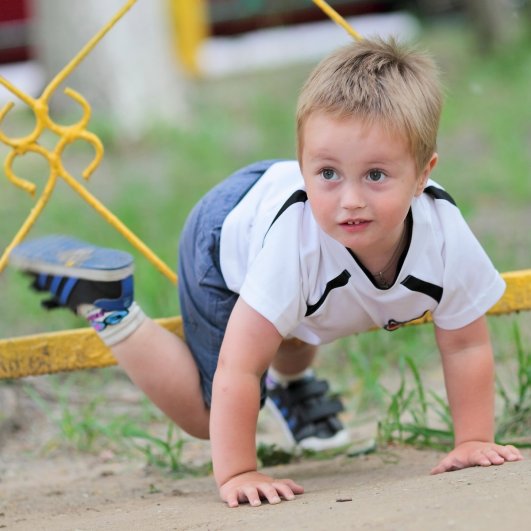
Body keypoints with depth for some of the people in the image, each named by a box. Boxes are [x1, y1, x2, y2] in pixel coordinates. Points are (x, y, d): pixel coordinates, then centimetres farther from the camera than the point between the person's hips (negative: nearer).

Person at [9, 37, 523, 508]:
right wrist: (236, 474, -40)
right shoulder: (295, 238, -47)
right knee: (207, 413, 6)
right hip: (225, 239, -5)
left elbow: (466, 343, -19)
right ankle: (104, 299, 15)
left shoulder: (443, 232, -37)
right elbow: (238, 368, -40)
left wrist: (474, 440, -20)